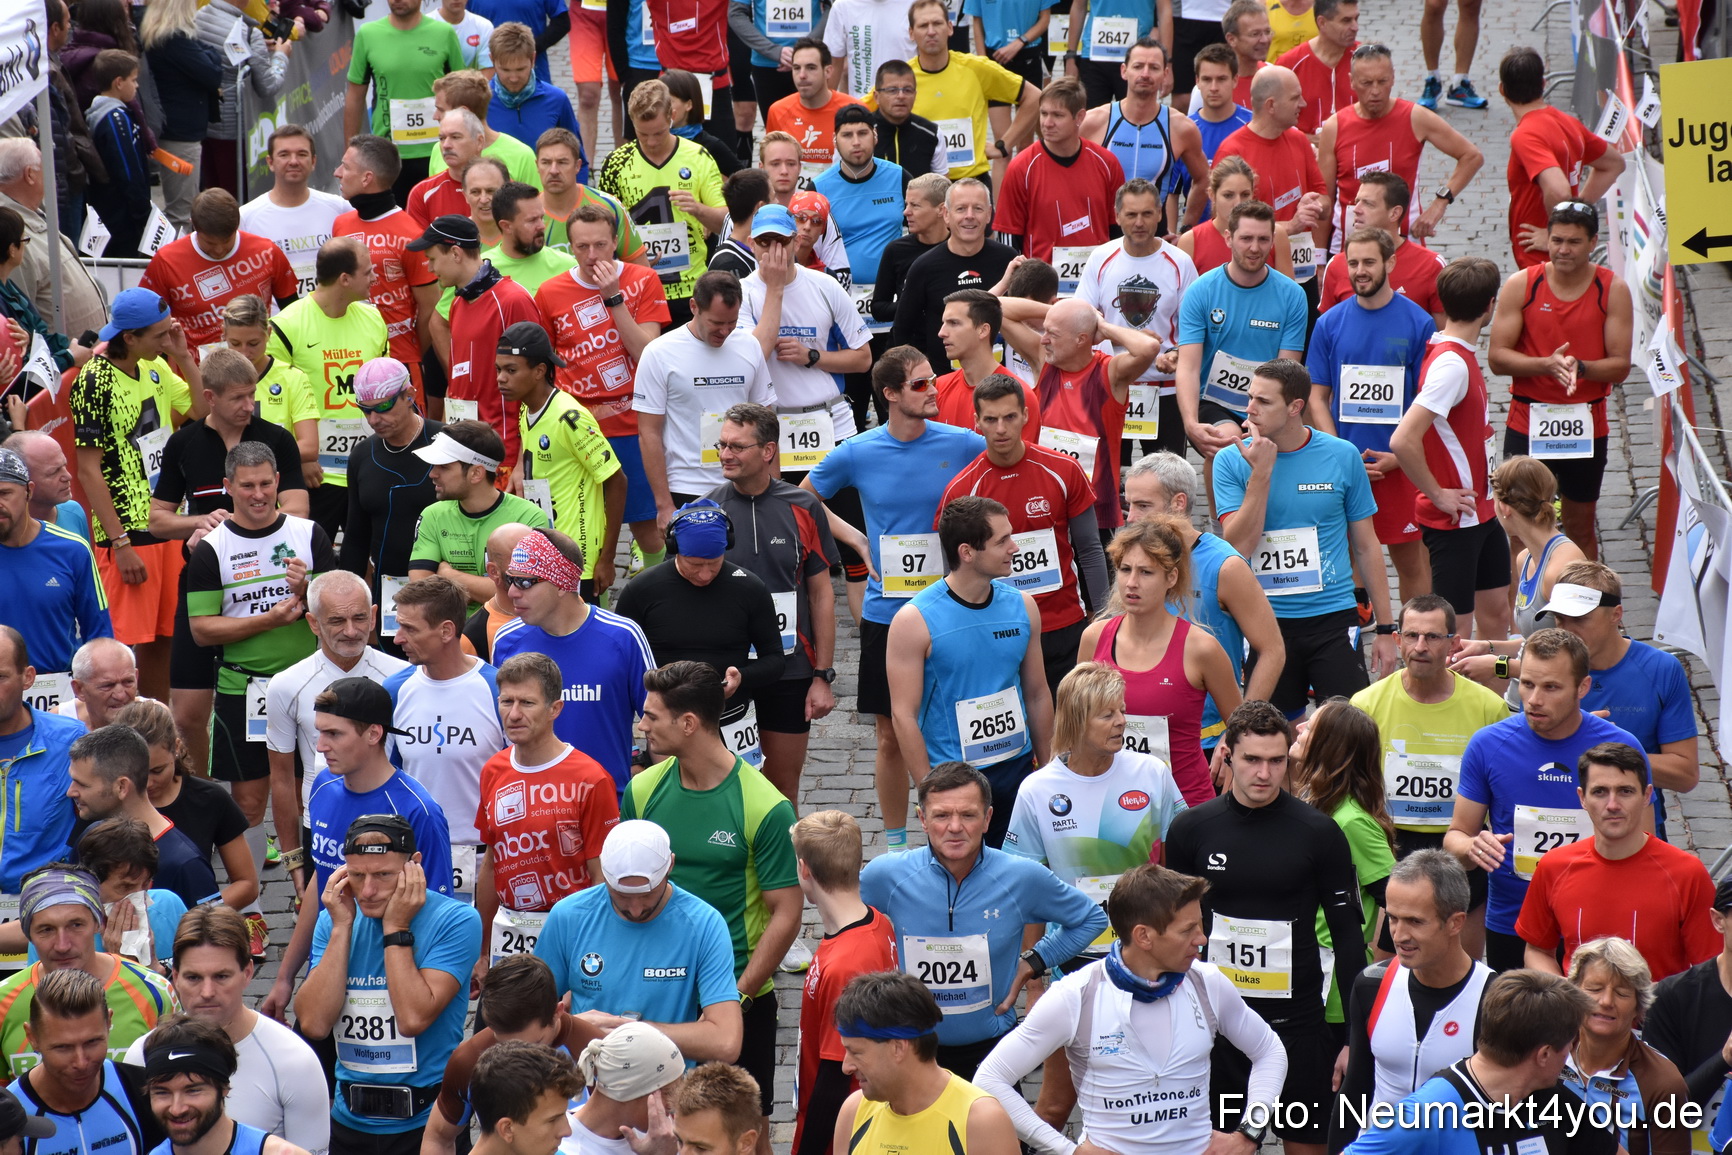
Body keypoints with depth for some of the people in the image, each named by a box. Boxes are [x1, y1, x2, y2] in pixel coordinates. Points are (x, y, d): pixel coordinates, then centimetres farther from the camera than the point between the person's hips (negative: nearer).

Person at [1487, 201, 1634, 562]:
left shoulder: (1612, 290, -4)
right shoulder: (1521, 285, -4)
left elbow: (1620, 365, -6)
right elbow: (1497, 357, -7)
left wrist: (1580, 367, -25)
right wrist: (1547, 364, -23)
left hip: (1586, 425, 1)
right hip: (1528, 421, -1)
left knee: (1580, 527, 12)